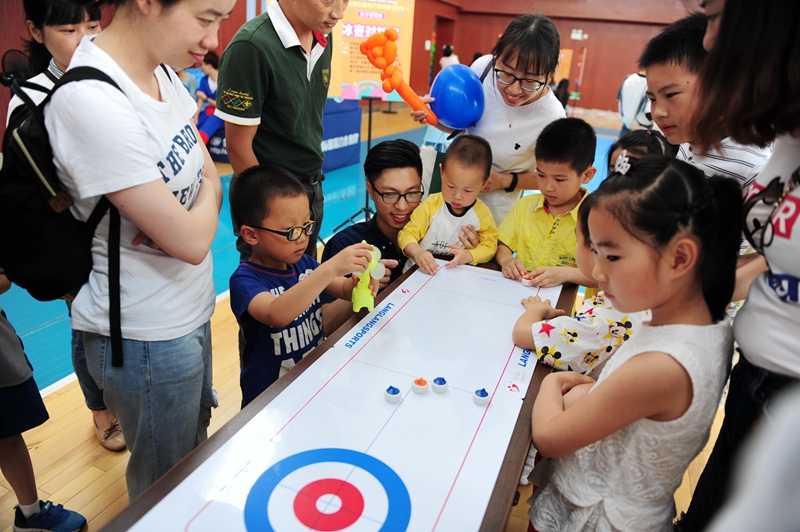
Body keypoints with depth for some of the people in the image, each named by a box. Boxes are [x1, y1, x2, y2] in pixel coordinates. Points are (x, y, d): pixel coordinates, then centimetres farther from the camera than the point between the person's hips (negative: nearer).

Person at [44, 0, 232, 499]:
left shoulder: (162, 72, -1)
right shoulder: (92, 102, -28)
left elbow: (211, 176, 6)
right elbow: (191, 240, -26)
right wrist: (207, 193, -6)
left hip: (190, 309, 8)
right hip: (147, 339, -8)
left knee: (197, 445, 29)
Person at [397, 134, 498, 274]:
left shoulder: (482, 214, -3)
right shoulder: (431, 205, -6)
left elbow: (489, 247, 0)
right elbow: (406, 234, -8)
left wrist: (468, 255, -23)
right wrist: (417, 252, -31)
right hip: (421, 272, -1)